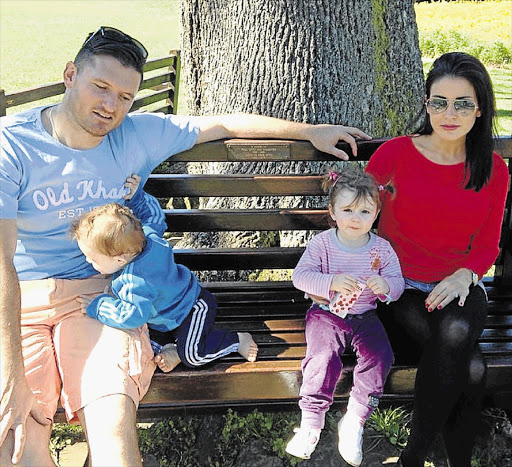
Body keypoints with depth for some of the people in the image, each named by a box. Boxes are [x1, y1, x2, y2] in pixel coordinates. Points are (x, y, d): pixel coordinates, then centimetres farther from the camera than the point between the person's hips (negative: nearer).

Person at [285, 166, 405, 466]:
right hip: (327, 314, -2)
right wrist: (332, 282, -28)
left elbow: (398, 283, 3)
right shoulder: (322, 243, -6)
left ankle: (354, 421, -9)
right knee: (323, 356, -25)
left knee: (380, 355, -21)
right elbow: (301, 276, -11)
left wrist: (385, 286, -22)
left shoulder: (382, 249, 0)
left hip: (365, 316, 2)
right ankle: (310, 424, -12)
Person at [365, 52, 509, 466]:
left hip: (458, 287, 2)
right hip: (400, 288, -2)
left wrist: (465, 275, -11)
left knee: (455, 331, -35)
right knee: (471, 369, -29)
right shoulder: (395, 153, -3)